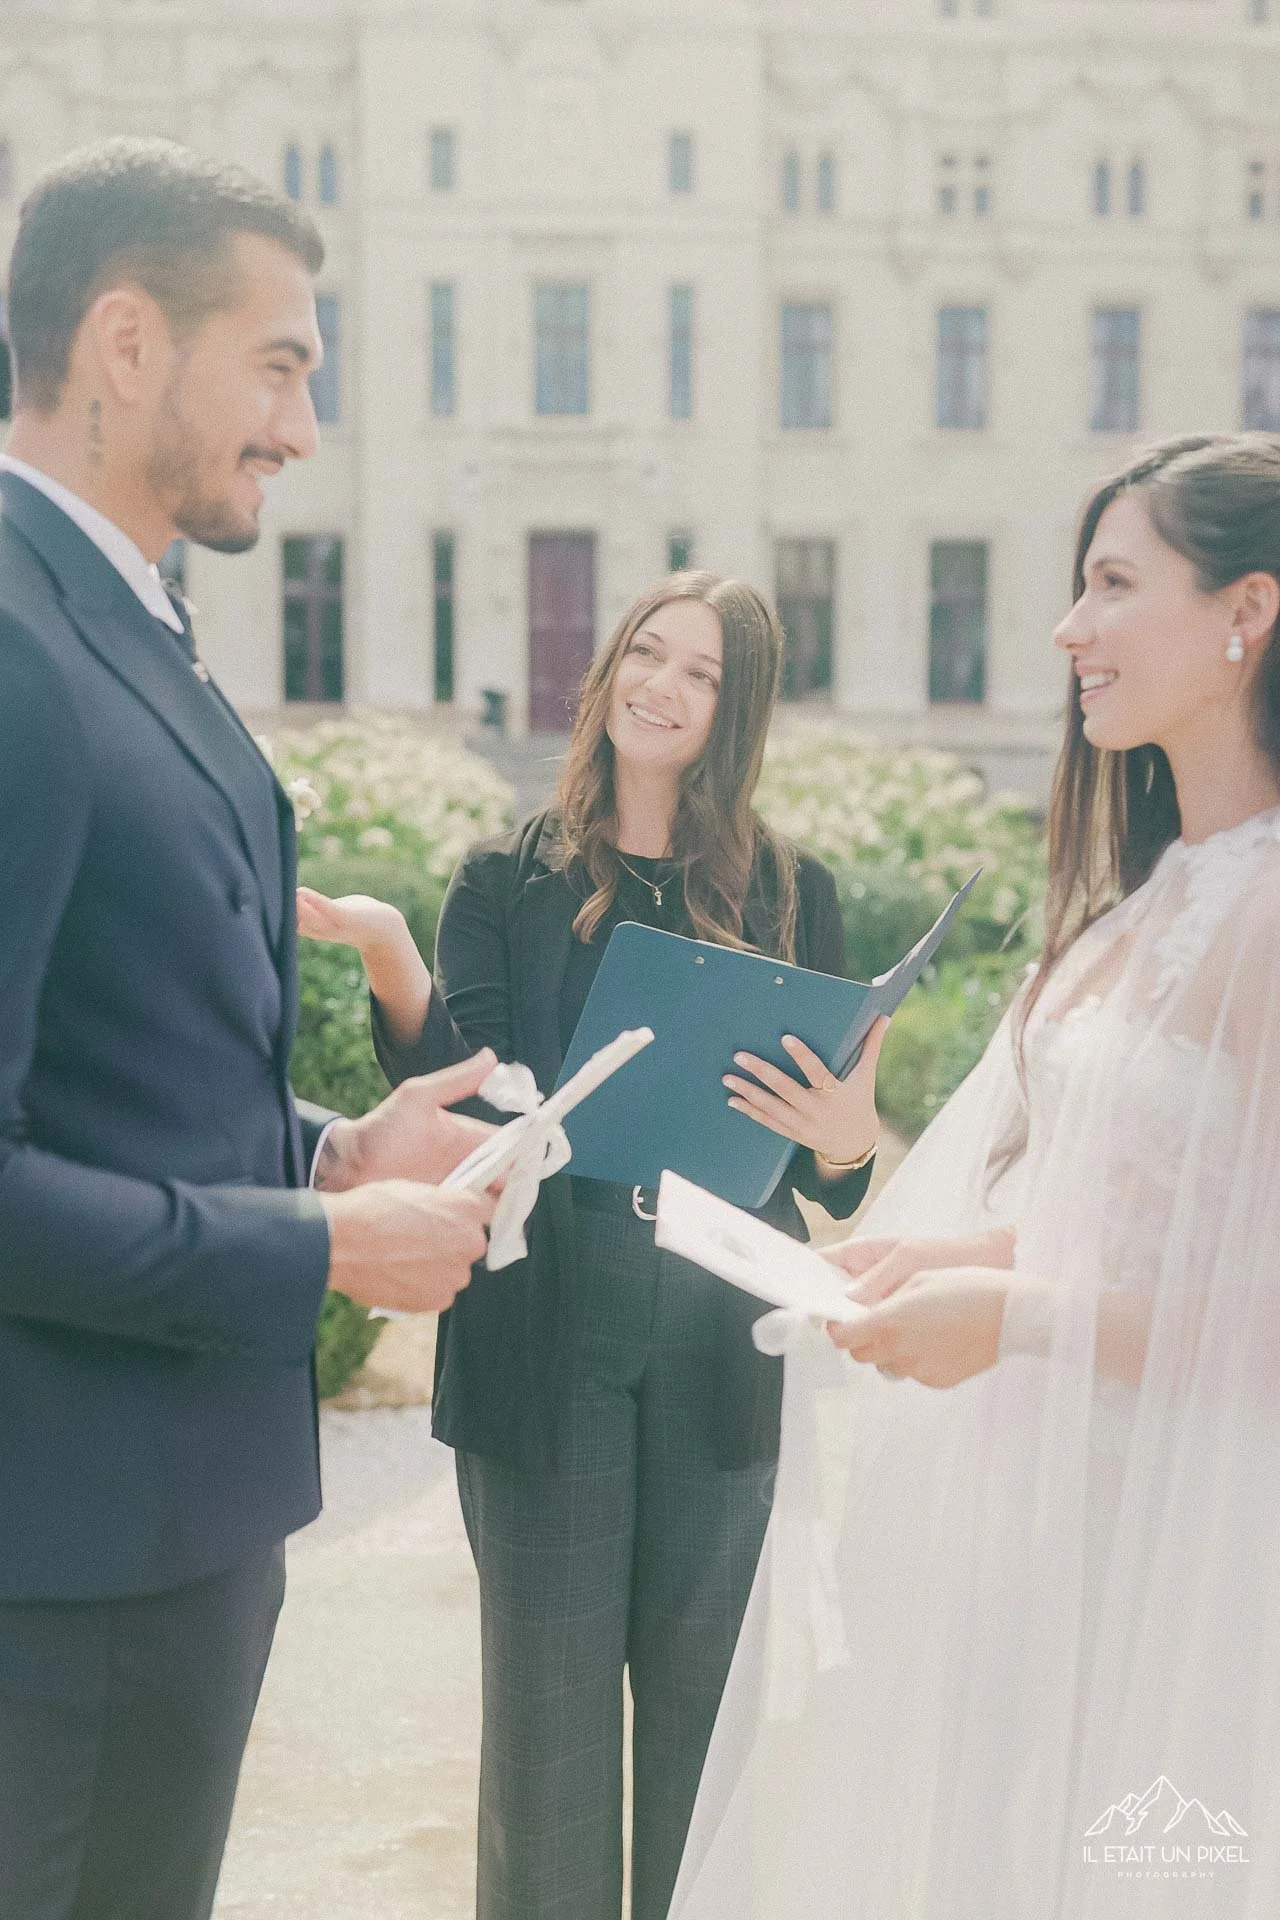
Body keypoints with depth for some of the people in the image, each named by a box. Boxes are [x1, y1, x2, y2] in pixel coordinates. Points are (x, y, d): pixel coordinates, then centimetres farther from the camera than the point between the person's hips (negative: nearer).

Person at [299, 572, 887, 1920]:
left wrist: (845, 1144, -17)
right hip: (546, 1361, -1)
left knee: (708, 1724, 11)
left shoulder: (790, 895, 5)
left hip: (724, 1361, 1)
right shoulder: (510, 881, 3)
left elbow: (832, 1184, 6)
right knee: (546, 1720, 9)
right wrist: (387, 955, -22)